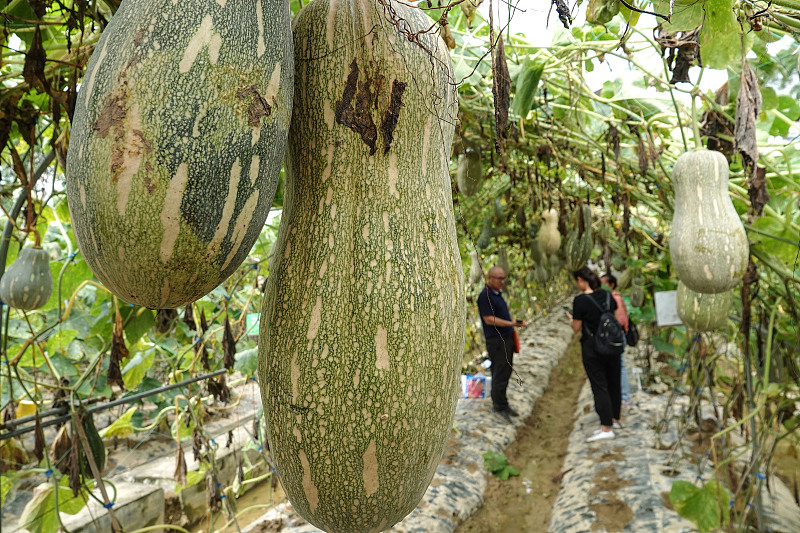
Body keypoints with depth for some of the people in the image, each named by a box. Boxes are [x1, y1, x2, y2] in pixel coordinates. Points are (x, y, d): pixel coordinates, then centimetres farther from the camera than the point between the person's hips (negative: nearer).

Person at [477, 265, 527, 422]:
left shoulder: (497, 293, 14)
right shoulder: (485, 296, -17)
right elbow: (489, 319, -22)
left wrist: (515, 323, 19)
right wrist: (511, 324, -25)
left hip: (506, 339, 10)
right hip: (496, 341, -10)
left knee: (505, 373, 14)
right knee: (500, 374, -4)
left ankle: (499, 403, 25)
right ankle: (500, 407, 8)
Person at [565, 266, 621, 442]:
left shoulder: (580, 300, -18)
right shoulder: (608, 296, 1)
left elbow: (576, 328, -12)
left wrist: (571, 318, 8)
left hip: (592, 348, -6)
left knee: (599, 386, -1)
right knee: (614, 383, 17)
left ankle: (606, 428, 3)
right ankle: (615, 419, 31)